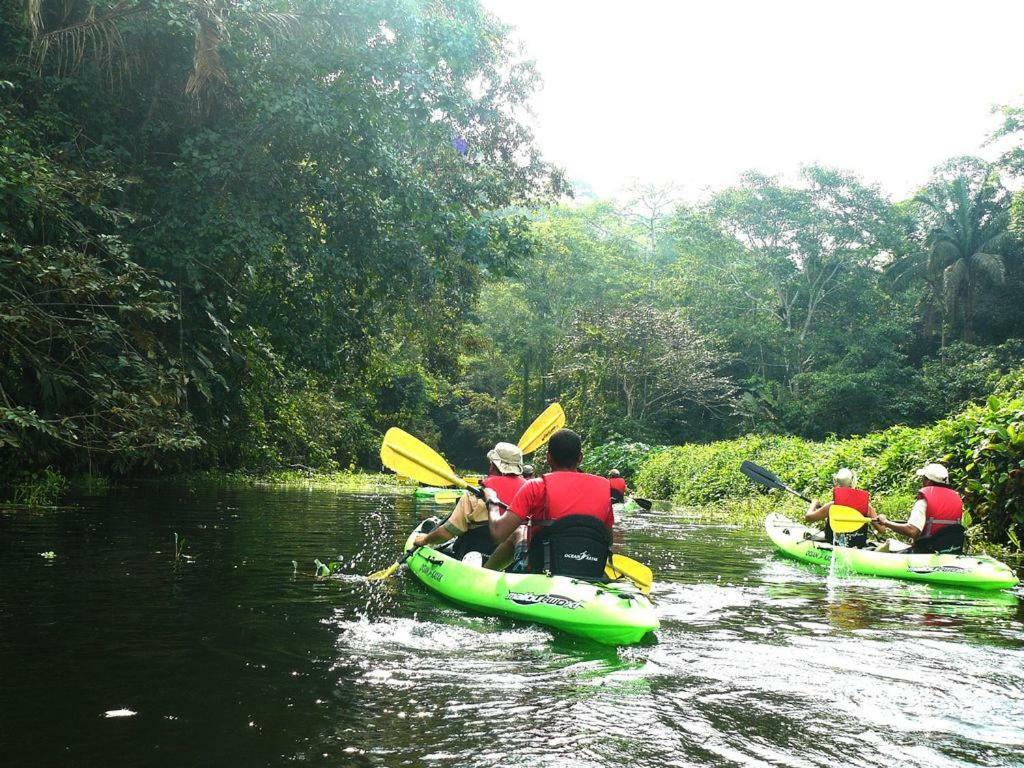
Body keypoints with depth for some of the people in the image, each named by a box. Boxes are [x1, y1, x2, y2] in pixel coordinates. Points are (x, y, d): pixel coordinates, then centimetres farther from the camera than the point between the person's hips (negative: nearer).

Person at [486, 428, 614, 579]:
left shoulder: (536, 487, -5)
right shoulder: (603, 486, 5)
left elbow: (498, 533, -9)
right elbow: (608, 540, 12)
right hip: (595, 576, 3)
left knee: (518, 534, 23)